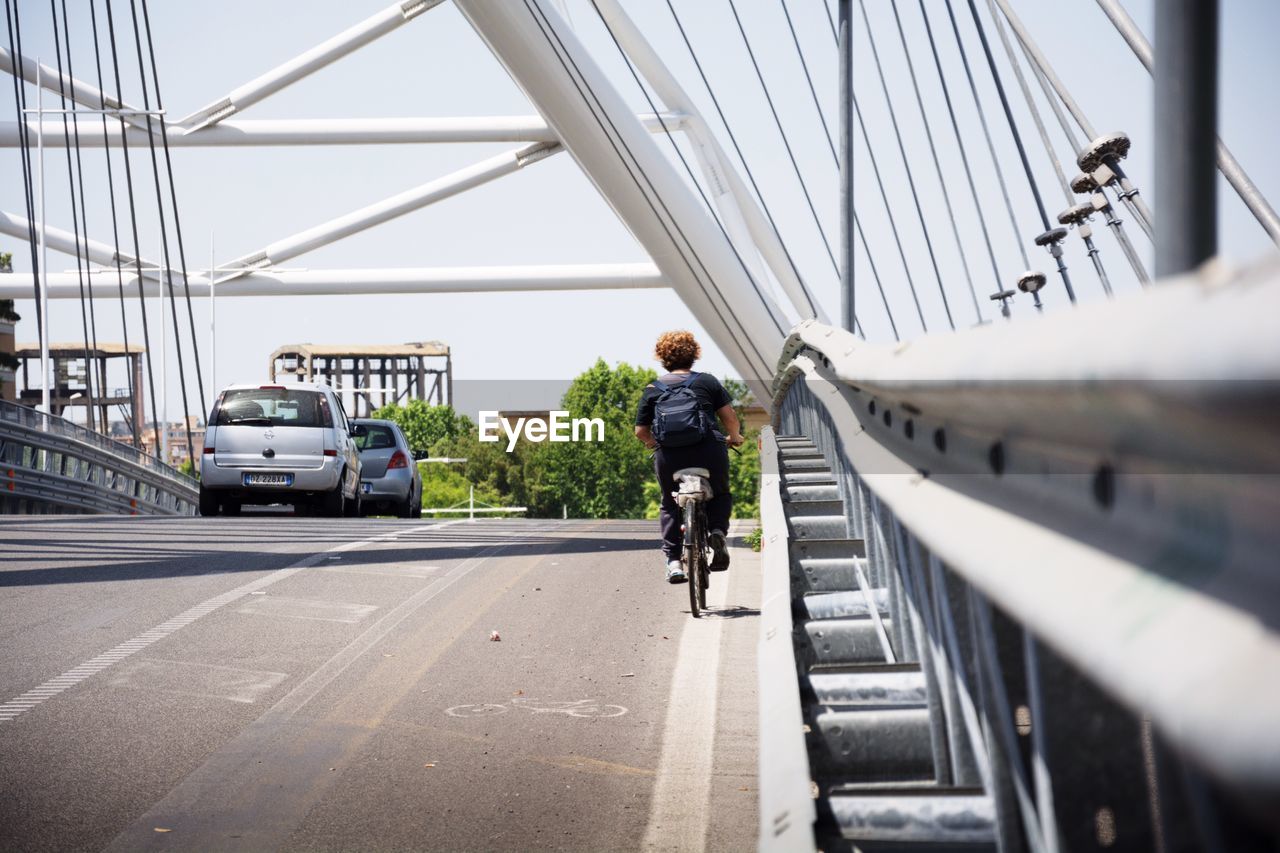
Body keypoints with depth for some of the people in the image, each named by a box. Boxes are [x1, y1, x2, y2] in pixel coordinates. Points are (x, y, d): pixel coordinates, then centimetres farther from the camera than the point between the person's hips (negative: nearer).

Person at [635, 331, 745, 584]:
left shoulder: (652, 390, 11)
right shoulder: (707, 382, 8)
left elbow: (640, 431, 10)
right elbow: (730, 416, 3)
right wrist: (734, 437, 24)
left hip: (668, 457, 1)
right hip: (708, 453, -1)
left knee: (670, 506, 23)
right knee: (720, 494, 25)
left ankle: (673, 560, 10)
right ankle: (717, 529, -4)